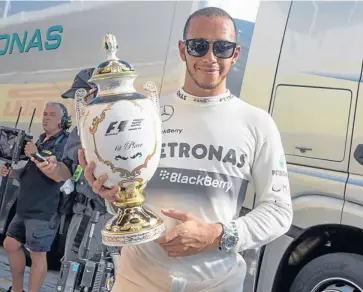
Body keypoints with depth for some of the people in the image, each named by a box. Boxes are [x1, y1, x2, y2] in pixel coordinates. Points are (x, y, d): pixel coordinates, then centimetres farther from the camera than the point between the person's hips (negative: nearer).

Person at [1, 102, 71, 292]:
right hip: (24, 207, 9)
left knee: (37, 255, -3)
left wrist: (36, 155, -25)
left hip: (44, 210, -9)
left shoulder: (65, 143, -9)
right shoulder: (39, 142, 17)